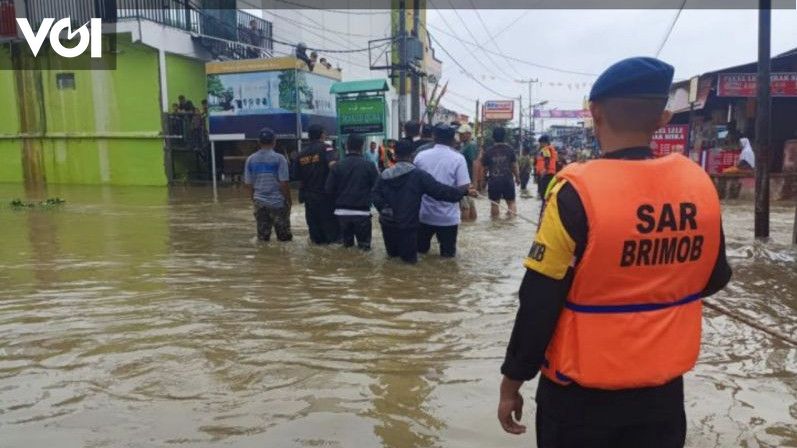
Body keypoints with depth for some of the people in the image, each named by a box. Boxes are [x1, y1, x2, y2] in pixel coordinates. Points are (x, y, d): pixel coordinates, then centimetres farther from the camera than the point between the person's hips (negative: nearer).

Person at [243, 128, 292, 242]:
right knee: (284, 237, 5)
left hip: (259, 202, 4)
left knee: (262, 239, 11)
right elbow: (284, 183, -11)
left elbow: (248, 184, 7)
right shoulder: (279, 158, -9)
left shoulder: (250, 159, 3)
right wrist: (288, 201, 1)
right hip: (277, 202, -4)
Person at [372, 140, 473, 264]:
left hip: (387, 223, 5)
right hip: (407, 225, -4)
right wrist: (464, 191, -7)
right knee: (409, 257, 10)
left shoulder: (385, 175, 3)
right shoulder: (419, 175, -13)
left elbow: (375, 195, -1)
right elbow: (440, 190, -14)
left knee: (392, 253, 25)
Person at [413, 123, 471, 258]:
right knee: (448, 251, 15)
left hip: (424, 214, 3)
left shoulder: (421, 156, -3)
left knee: (421, 248, 24)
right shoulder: (458, 158, -11)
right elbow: (463, 187, -15)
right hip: (448, 215, -3)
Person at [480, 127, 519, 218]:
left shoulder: (488, 151, 0)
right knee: (511, 201, 11)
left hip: (493, 181, 1)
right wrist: (517, 177, 13)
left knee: (494, 203, 10)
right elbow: (514, 165, 0)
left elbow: (484, 168, 2)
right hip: (508, 180, -1)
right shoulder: (509, 149, -2)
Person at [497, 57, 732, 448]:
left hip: (583, 396, -4)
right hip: (664, 391, 4)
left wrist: (513, 381, -5)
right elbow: (714, 279, 8)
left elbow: (539, 304, -17)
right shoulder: (700, 184, -6)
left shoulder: (578, 190, -21)